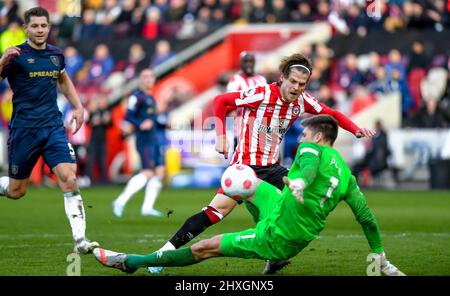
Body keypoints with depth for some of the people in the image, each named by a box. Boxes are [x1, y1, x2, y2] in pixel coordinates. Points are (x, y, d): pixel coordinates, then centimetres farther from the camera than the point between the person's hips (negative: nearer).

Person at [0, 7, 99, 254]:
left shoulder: (56, 55, 10)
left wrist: (78, 106, 20)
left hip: (53, 127, 4)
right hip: (24, 129, -3)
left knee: (69, 179, -15)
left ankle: (80, 240, -16)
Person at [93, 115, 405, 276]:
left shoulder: (312, 148, -9)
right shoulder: (346, 174, 11)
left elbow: (310, 161, -34)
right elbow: (367, 216, 8)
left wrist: (300, 179, -57)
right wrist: (381, 258, 14)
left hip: (275, 239, -8)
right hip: (299, 240, 8)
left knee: (203, 248, 1)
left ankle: (131, 262, 9)